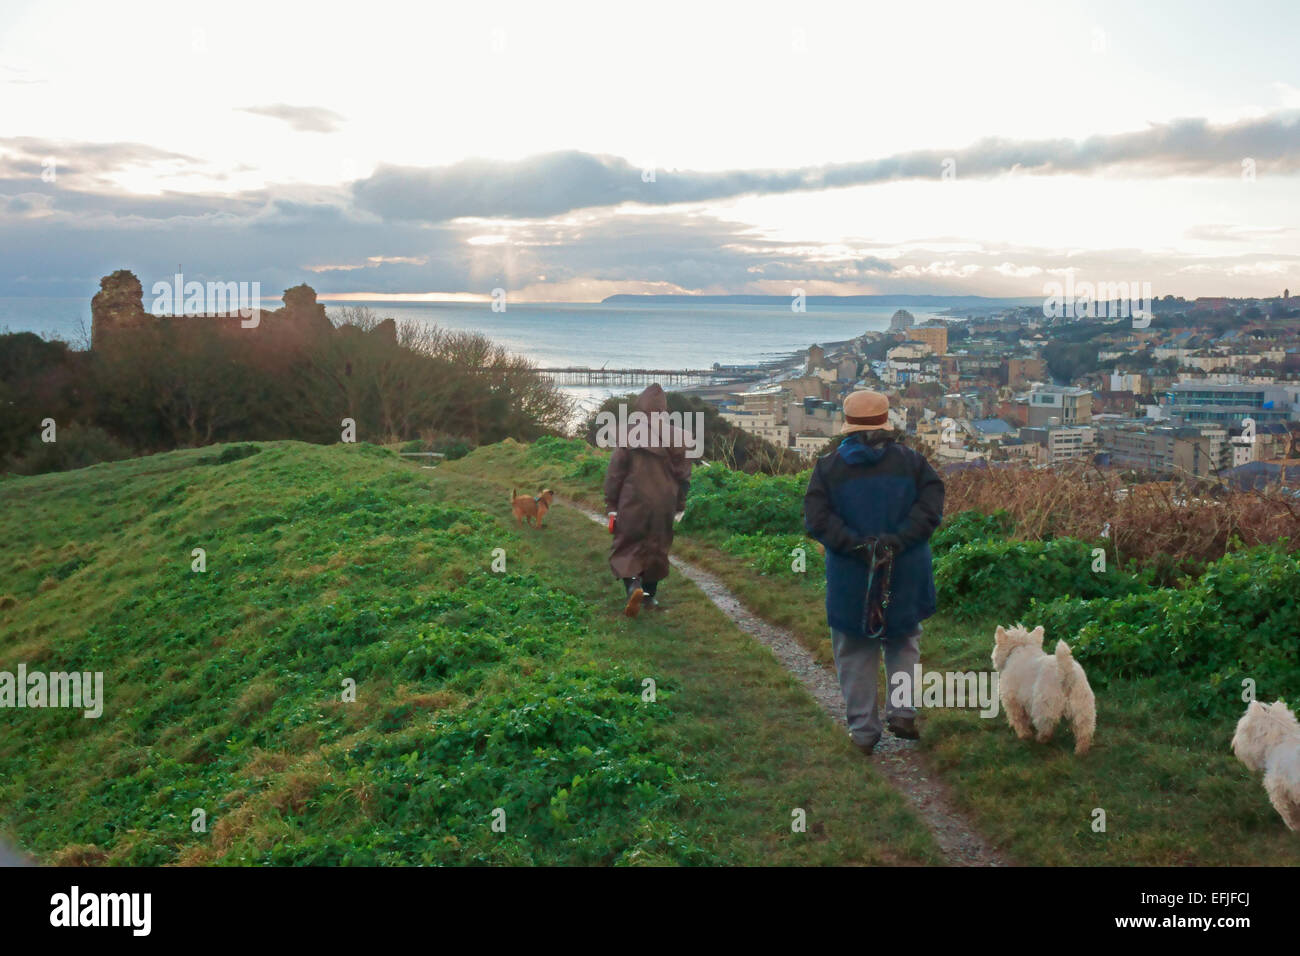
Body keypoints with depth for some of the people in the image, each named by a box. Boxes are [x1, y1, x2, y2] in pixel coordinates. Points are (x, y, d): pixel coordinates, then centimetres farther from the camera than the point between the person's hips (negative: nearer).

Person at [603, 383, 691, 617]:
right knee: (657, 548, 16)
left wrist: (611, 506, 2)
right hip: (663, 505, 2)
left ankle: (633, 584, -18)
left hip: (632, 505, -2)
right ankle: (650, 595, 23)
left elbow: (615, 473, -7)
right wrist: (680, 506, 13)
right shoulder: (674, 436, -3)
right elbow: (683, 475, 3)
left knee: (626, 547, 7)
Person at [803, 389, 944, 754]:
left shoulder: (828, 466, -2)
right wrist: (897, 540, -16)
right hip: (905, 574, 1)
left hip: (851, 580, -1)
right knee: (903, 643, 20)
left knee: (855, 654, 10)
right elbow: (931, 506, -11)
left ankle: (863, 730, 13)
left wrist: (856, 544, -15)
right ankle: (901, 710, 8)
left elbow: (816, 519, -12)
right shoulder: (911, 461, 0)